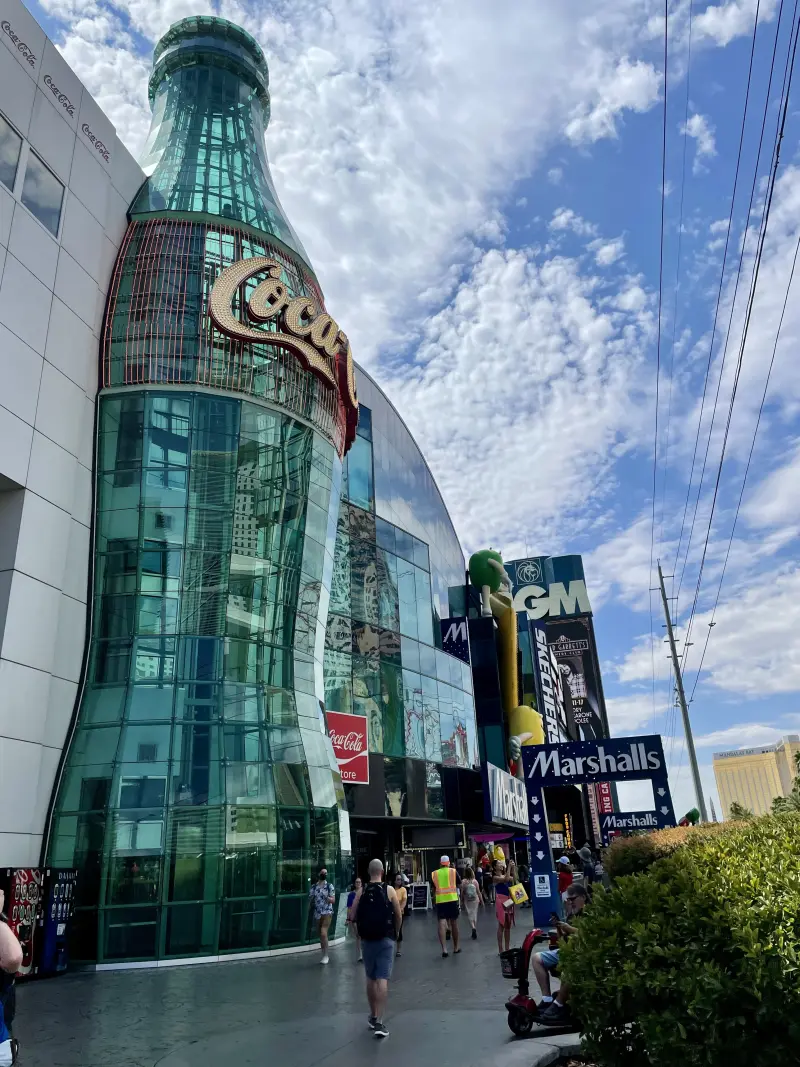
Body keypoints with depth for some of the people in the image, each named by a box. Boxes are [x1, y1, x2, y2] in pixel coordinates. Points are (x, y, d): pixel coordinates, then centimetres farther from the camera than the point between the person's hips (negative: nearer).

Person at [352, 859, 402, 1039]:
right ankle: (379, 1022, -10)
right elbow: (399, 916, -2)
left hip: (367, 939, 3)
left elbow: (353, 916, 0)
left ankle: (373, 1016, 30)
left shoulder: (361, 891, -1)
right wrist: (396, 933, 15)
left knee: (370, 978, 18)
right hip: (385, 939, -3)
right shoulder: (389, 890, -6)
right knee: (382, 979, -4)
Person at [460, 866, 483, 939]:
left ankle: (473, 928, -21)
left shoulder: (463, 881, -10)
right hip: (475, 900, 1)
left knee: (469, 914, 3)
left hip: (467, 900, -1)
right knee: (474, 914, 13)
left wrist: (462, 901, 5)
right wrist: (481, 901, 8)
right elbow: (478, 892, -2)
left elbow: (462, 892, -6)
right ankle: (474, 932, 19)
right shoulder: (475, 881, -7)